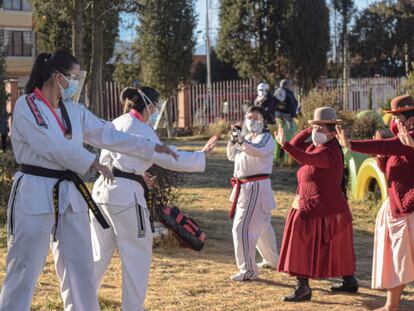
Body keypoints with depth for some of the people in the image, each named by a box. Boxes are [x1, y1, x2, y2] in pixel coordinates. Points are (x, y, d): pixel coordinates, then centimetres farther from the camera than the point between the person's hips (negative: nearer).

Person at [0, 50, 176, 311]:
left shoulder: (75, 111, 11)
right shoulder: (27, 106, -10)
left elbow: (109, 135, 14)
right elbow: (51, 146, -19)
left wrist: (151, 148, 12)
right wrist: (92, 163, -15)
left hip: (69, 193, 7)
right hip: (36, 193, -7)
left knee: (80, 266, 13)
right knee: (25, 268, -4)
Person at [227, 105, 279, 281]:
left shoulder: (266, 138, -10)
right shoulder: (247, 138, 16)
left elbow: (259, 151, -31)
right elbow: (232, 156, 17)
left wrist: (241, 140, -42)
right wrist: (233, 138, 2)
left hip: (256, 188, -9)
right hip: (244, 187, 9)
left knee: (242, 228, -14)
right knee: (261, 226, 23)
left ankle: (249, 270, -9)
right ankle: (272, 260, 40)